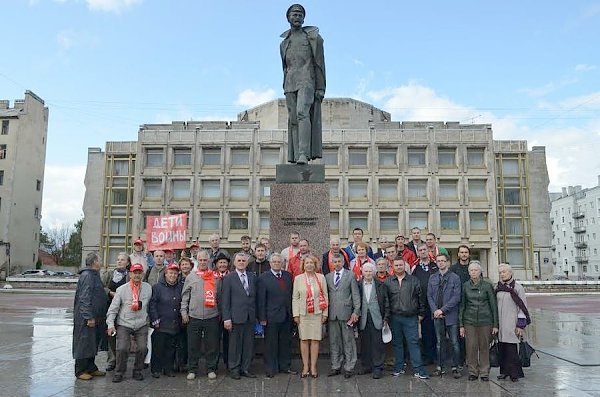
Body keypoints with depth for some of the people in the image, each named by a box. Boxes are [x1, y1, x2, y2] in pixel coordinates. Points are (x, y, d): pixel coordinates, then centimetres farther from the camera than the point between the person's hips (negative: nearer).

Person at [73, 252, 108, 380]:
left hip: (95, 318, 10)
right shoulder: (86, 276, -16)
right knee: (84, 344, -1)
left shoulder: (94, 275, 16)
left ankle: (91, 368, 26)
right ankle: (80, 371, 8)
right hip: (86, 319, -10)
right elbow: (84, 298, -22)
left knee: (93, 344, 16)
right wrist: (89, 317, -24)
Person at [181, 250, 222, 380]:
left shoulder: (216, 277, 6)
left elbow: (219, 296, 10)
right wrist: (184, 311, -1)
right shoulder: (191, 277, 6)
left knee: (212, 345, 6)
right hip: (194, 317, 0)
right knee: (193, 346, 7)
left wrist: (221, 312, 7)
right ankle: (192, 370, 20)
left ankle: (211, 369, 18)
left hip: (212, 317, 0)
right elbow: (185, 296, 7)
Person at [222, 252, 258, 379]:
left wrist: (257, 315, 7)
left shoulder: (253, 277, 10)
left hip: (250, 317, 4)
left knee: (249, 344, 8)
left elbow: (255, 297, 11)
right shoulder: (229, 278, -2)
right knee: (235, 344, 4)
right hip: (236, 317, -4)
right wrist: (226, 318, -10)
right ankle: (234, 369, 17)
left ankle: (245, 369, 20)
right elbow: (225, 300, -4)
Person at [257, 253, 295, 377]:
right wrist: (262, 318, -10)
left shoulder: (288, 276, 9)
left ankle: (285, 366, 26)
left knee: (286, 343, 13)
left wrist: (293, 313, 3)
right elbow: (261, 300, -7)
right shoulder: (263, 278, -5)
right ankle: (270, 369, 15)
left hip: (287, 316, 4)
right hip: (272, 316, -4)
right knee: (271, 344, 5)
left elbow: (292, 295, 8)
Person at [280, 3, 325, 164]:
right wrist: (286, 92, 15)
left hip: (307, 82, -5)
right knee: (293, 121, -1)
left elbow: (319, 64, 0)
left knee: (302, 113, -26)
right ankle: (295, 158, -2)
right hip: (290, 85, 5)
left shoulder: (313, 37, 5)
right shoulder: (284, 44, 20)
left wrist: (321, 88, -9)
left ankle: (303, 154, -33)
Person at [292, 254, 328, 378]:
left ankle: (313, 366, 11)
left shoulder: (321, 277, 5)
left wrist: (325, 313, 2)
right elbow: (295, 298, 4)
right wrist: (296, 314, -1)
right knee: (304, 340, 3)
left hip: (317, 313, 0)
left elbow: (325, 296, 6)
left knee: (315, 339, 1)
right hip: (303, 313, 0)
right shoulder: (298, 279, 4)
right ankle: (305, 366, 12)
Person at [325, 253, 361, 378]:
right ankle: (335, 366, 18)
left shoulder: (350, 275, 2)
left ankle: (349, 367, 10)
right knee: (334, 341, 9)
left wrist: (356, 311, -8)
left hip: (346, 313, -3)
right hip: (332, 314, 3)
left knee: (348, 341, 2)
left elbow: (355, 294, -1)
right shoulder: (328, 277, 12)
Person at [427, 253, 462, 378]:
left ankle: (455, 367, 11)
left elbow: (456, 297, -10)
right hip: (437, 316, 3)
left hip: (451, 315, -3)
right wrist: (435, 310, -7)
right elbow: (429, 296, 7)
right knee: (439, 342, 10)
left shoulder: (455, 278, -3)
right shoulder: (432, 278, 9)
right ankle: (440, 366, 18)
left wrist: (442, 309, -14)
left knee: (454, 342, 1)